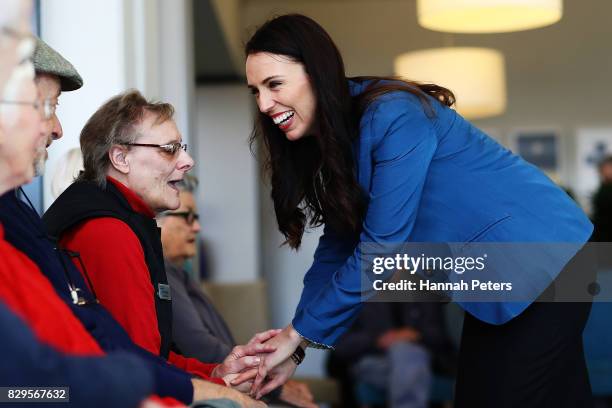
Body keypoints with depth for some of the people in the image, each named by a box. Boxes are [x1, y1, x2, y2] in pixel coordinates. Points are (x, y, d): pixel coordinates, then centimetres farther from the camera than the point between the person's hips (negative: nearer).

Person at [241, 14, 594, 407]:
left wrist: (298, 334, -18)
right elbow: (337, 248, 5)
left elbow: (378, 249, -25)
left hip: (543, 260, -9)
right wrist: (295, 348, -3)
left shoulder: (393, 116, -25)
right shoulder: (338, 139, 3)